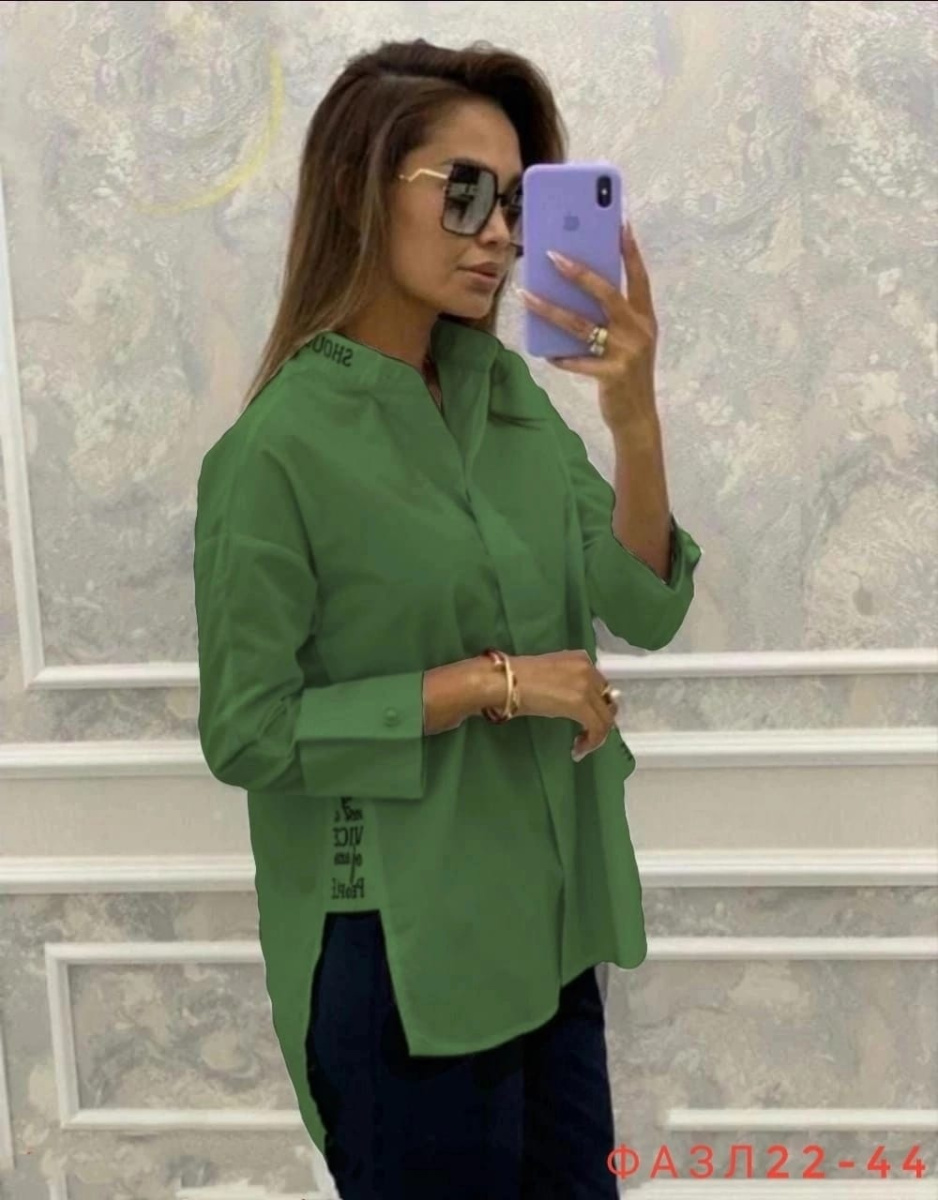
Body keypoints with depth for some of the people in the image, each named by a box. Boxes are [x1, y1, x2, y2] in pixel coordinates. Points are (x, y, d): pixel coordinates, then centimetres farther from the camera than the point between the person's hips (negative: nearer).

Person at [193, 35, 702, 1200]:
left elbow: (648, 610, -6)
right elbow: (246, 732, -16)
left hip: (547, 925, 6)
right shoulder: (279, 449, -18)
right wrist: (489, 682, -21)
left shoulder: (510, 393, 1)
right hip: (398, 952, -6)